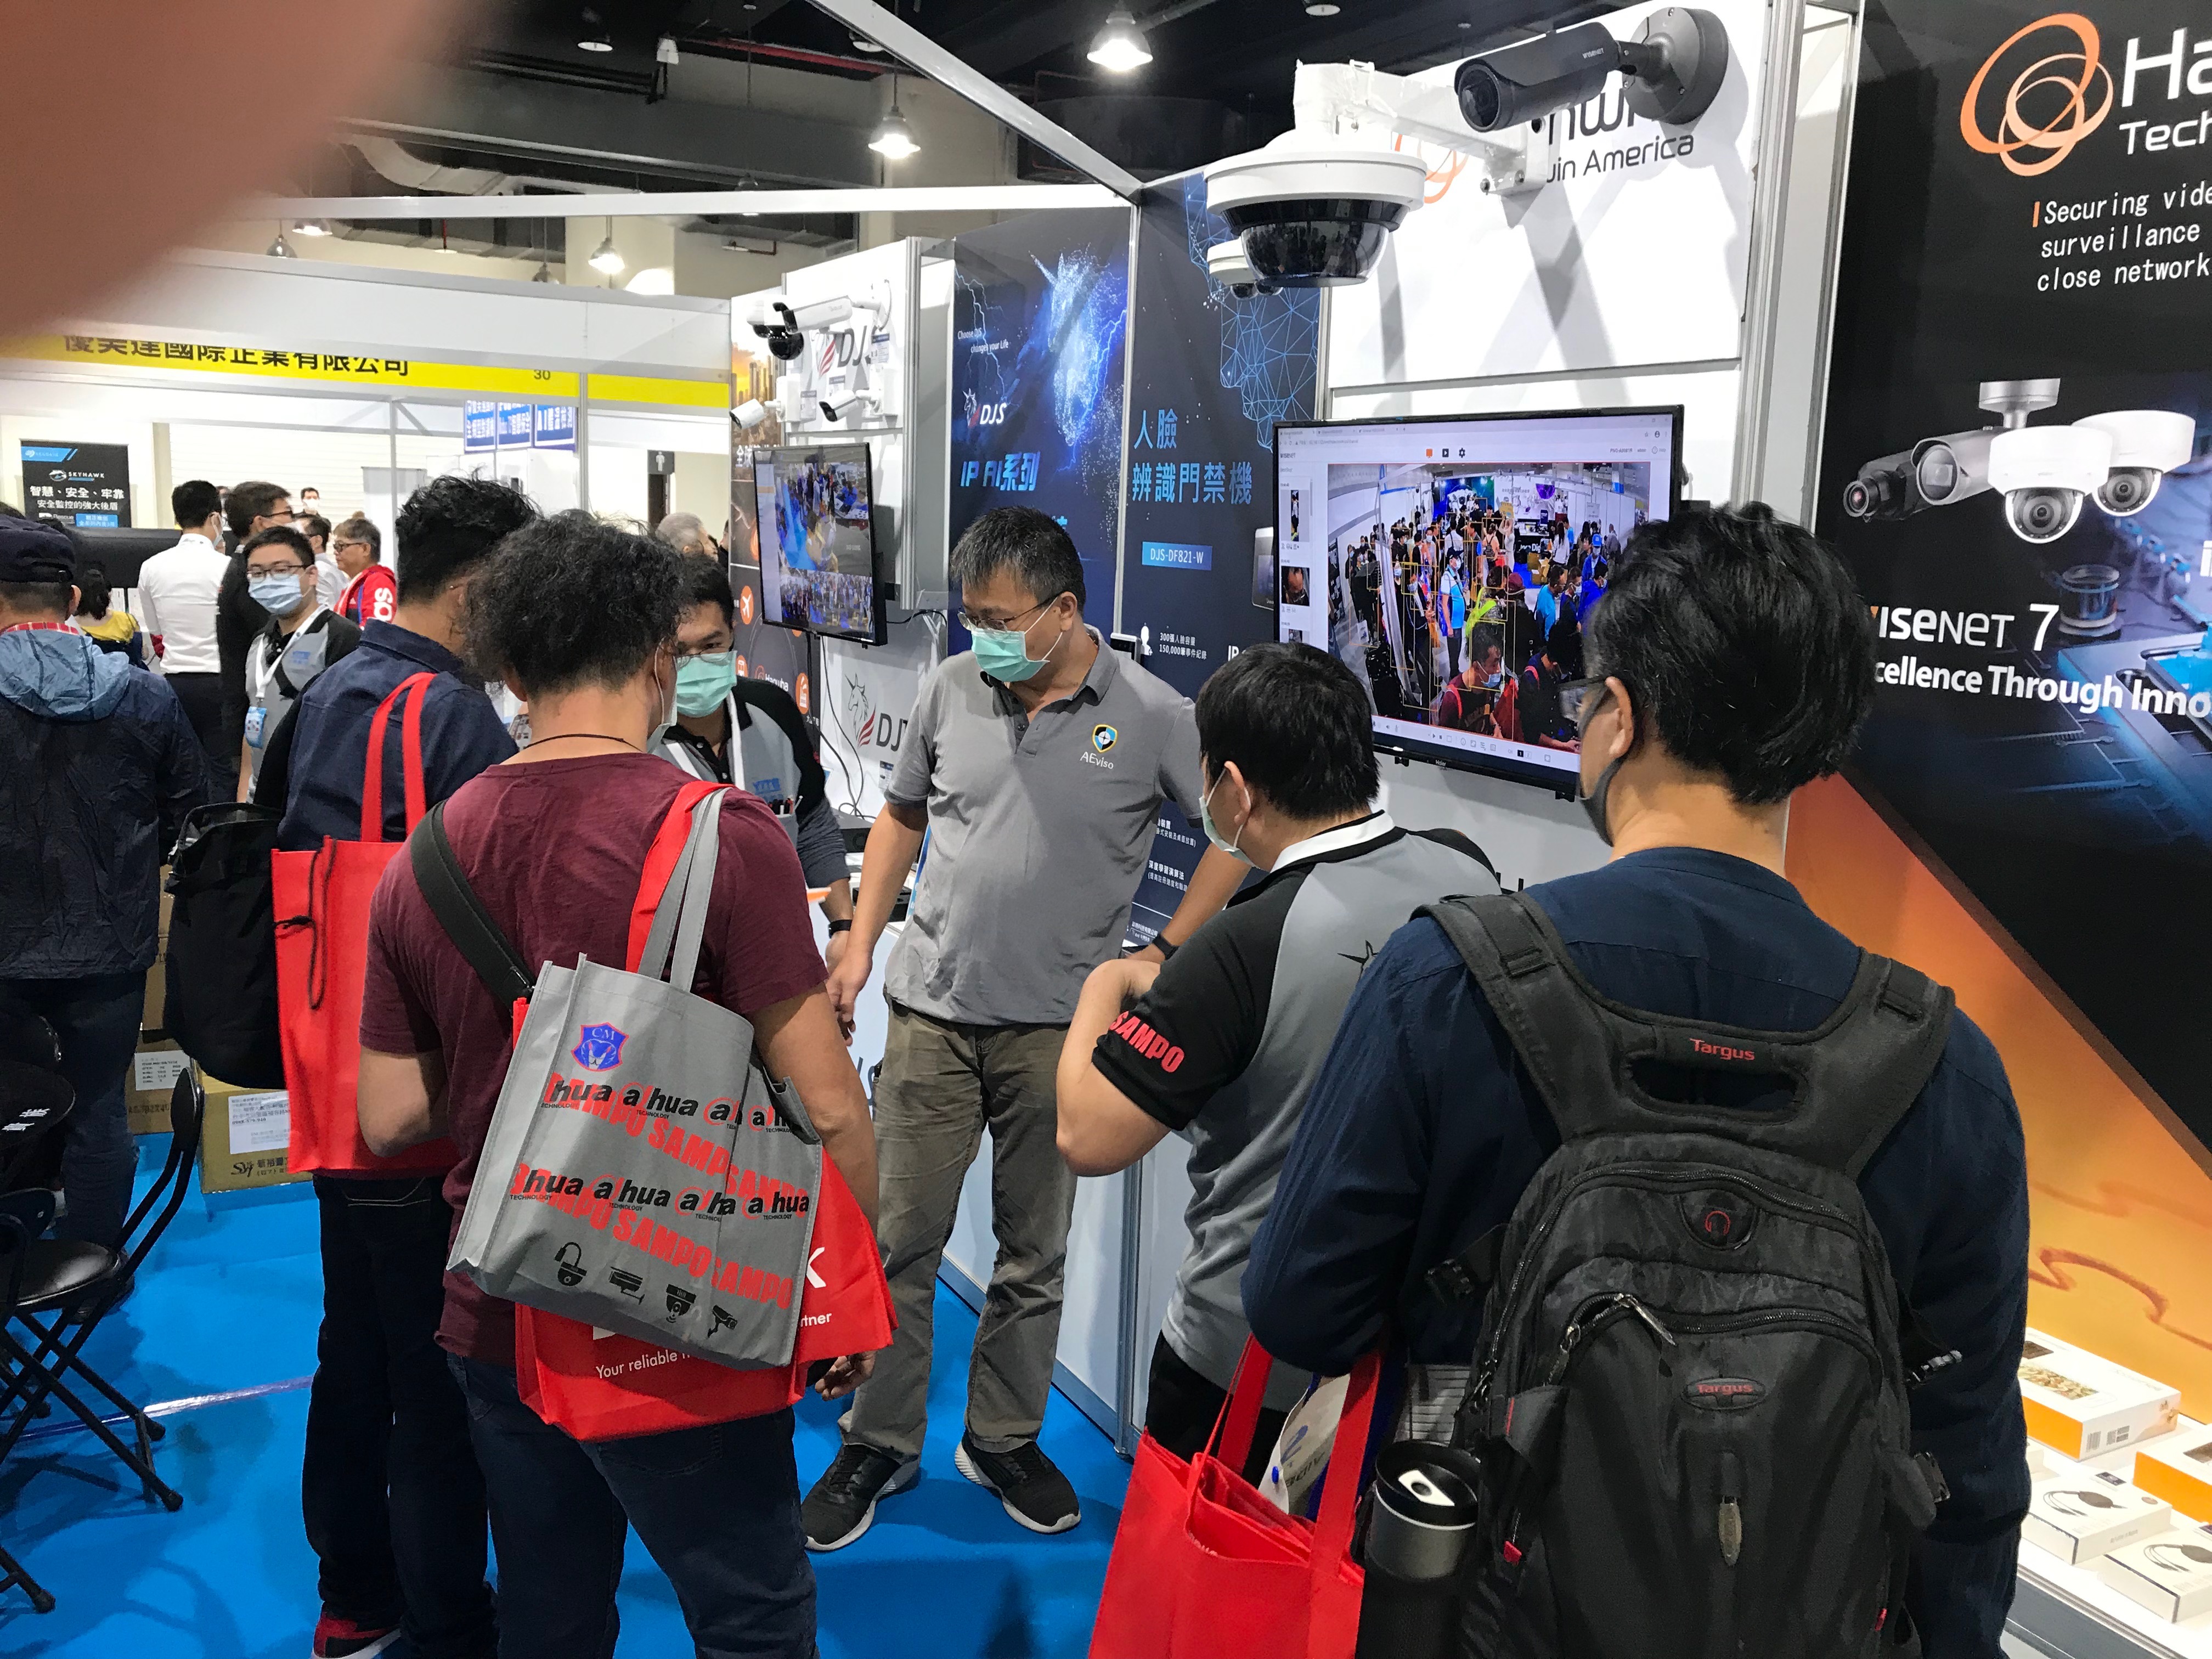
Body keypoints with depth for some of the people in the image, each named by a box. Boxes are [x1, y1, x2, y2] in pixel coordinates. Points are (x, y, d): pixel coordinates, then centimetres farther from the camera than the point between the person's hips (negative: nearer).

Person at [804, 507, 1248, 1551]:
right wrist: (861, 946, 9)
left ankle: (1003, 1442, 32)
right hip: (932, 1009, 2)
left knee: (1034, 1251, 13)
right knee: (899, 1239, 7)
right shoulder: (950, 690, 2)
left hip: (1058, 1025, -1)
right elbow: (901, 817, 15)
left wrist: (1165, 952, -5)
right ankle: (879, 1446, 24)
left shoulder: (1152, 717, -7)